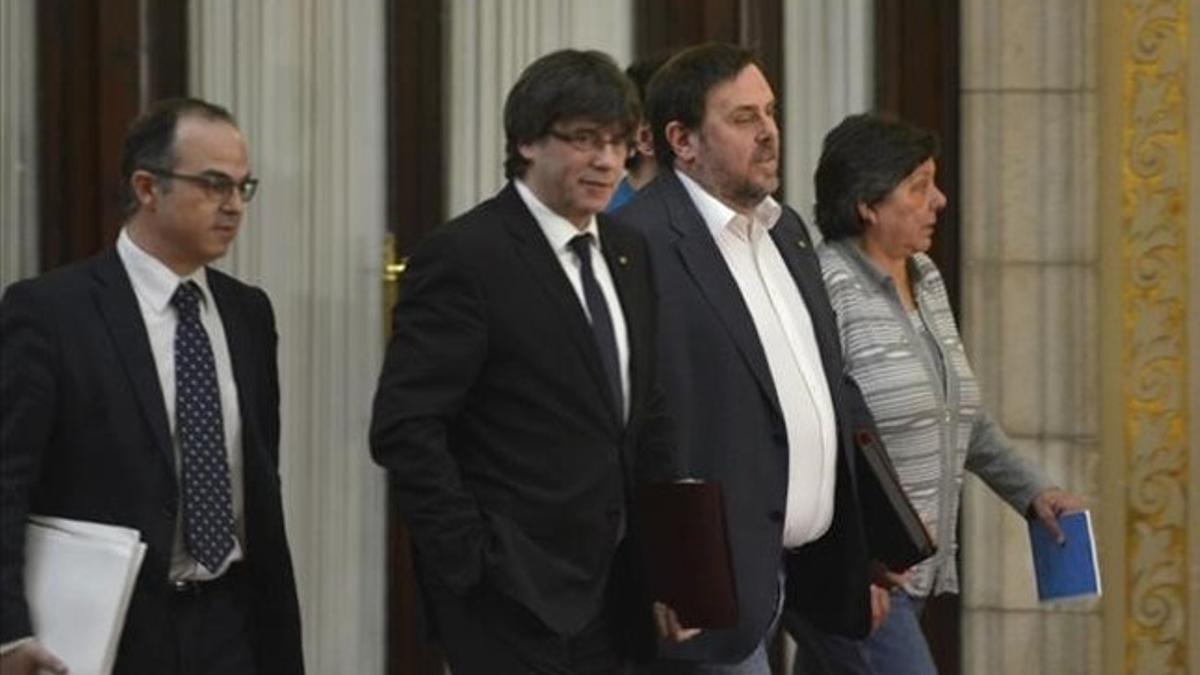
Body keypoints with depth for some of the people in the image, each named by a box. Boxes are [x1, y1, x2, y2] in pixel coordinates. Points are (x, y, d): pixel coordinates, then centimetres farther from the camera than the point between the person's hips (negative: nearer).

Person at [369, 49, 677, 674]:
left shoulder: (629, 253, 12)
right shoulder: (464, 256, -11)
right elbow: (403, 429, -15)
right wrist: (475, 561, -16)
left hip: (614, 592, 7)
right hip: (515, 599, -7)